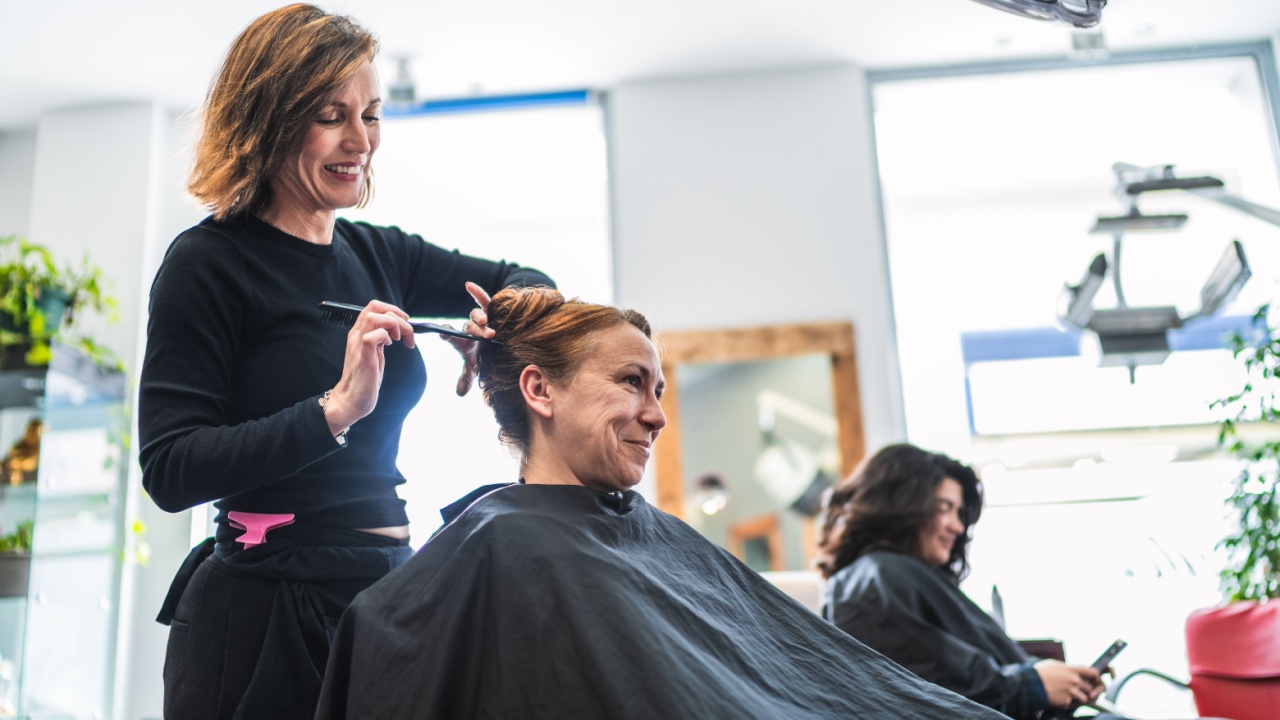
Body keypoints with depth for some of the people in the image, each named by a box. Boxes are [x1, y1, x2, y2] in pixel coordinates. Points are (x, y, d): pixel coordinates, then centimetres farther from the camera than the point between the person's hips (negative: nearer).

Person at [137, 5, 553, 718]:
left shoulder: (378, 255, 7)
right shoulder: (209, 264, -10)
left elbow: (526, 280, 16)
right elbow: (169, 470, -16)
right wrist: (333, 410, -26)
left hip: (388, 586, 6)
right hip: (268, 609, -6)